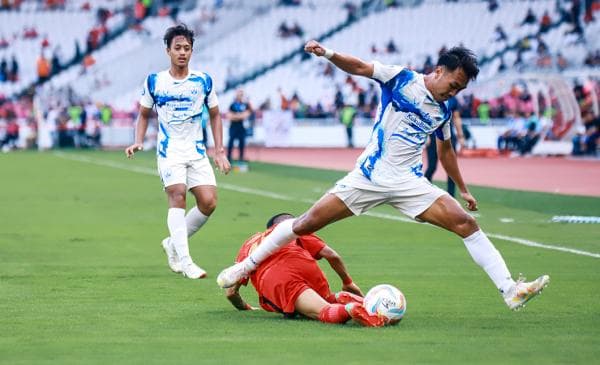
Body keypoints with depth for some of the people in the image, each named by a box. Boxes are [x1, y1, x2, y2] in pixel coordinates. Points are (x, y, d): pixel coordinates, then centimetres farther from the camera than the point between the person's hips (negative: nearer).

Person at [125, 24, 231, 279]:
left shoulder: (203, 81, 4)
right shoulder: (154, 82, 1)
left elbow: (215, 115, 12)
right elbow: (144, 114, 12)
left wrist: (219, 151, 5)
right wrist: (138, 142, -4)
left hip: (197, 152, 2)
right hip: (169, 151, -2)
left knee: (209, 202, -10)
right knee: (177, 196, -21)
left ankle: (173, 243, 13)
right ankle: (184, 261, -24)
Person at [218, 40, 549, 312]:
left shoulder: (443, 112, 11)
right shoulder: (401, 79, -3)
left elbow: (445, 151, 27)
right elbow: (359, 67, -11)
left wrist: (463, 189, 32)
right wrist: (328, 54, -29)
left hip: (410, 184, 3)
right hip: (369, 176, -3)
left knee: (466, 223, -13)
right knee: (306, 224, -7)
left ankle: (510, 290, -14)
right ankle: (246, 267, 11)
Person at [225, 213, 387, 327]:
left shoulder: (249, 244, 36)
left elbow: (231, 292, 30)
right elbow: (332, 255, 21)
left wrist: (245, 308, 49)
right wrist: (348, 283, 35)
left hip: (270, 281, 0)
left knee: (325, 311, -13)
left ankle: (350, 309, -46)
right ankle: (342, 299, -10)